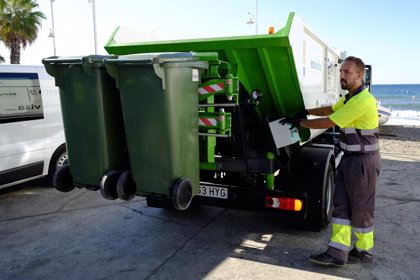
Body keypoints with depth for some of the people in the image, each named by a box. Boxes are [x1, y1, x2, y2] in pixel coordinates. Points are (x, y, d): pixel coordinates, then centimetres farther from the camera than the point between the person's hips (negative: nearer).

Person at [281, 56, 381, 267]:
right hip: (349, 158, 10)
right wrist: (307, 112, 15)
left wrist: (300, 122, -9)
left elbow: (328, 122, -20)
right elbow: (331, 109, 29)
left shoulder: (362, 100, -21)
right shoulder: (350, 97, 11)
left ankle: (364, 251, 23)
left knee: (360, 208, 4)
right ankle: (338, 252, 10)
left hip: (363, 161, -10)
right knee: (341, 205, 7)